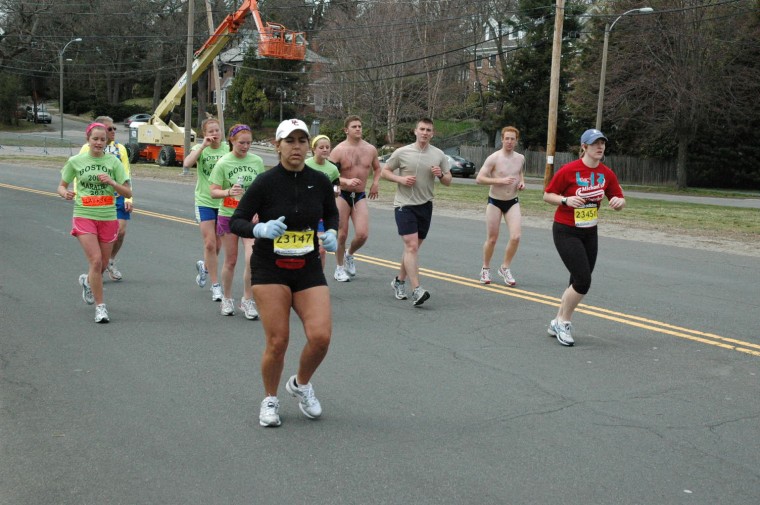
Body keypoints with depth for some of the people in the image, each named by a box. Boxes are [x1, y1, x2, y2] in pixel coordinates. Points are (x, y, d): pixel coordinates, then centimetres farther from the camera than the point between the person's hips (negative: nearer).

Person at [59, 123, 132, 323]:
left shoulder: (113, 162, 1)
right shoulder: (75, 161, 1)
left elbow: (128, 193, 0)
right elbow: (61, 186, 11)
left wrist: (111, 182, -17)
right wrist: (65, 193, -12)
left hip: (108, 218, 2)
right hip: (84, 217, -2)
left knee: (102, 265, 11)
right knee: (96, 261, -15)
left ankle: (87, 281, 47)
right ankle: (100, 306, -2)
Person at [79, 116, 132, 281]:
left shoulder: (120, 149, 7)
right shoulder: (87, 149, 0)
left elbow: (126, 176, 7)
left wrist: (128, 199, -1)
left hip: (117, 197, 2)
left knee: (120, 231, -4)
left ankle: (111, 262, 23)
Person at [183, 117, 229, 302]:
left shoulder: (228, 149, -1)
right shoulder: (200, 148, -3)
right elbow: (187, 164, -21)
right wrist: (203, 146, -22)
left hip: (223, 202, 2)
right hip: (205, 201, -2)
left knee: (218, 244, 11)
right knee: (210, 243, -5)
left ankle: (204, 266, 42)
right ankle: (216, 285, 5)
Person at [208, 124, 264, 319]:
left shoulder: (257, 161, 2)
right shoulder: (223, 163, -6)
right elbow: (213, 191, -7)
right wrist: (228, 192, -27)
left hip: (251, 217, 1)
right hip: (228, 215, -1)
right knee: (230, 261, 8)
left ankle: (247, 300, 3)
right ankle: (227, 299, 26)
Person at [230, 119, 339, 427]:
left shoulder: (320, 181, -1)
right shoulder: (265, 182, -11)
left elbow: (332, 213, 17)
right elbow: (236, 221, -7)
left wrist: (331, 233, -3)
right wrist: (260, 229, -26)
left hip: (309, 269, 3)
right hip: (269, 268, -3)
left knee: (321, 336, -10)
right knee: (277, 342, -5)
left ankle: (301, 384, 22)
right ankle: (270, 400, 21)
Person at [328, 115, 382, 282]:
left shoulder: (371, 149, 5)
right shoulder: (338, 150, -8)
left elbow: (377, 168, 22)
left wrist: (375, 183, 4)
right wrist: (347, 181, -25)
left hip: (360, 196, 3)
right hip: (342, 195, -3)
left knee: (362, 234, -9)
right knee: (342, 234, 2)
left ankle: (349, 254, 24)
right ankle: (340, 268, 21)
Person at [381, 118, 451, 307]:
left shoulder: (439, 155, 5)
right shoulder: (402, 152, -3)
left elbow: (448, 181, 11)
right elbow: (384, 171, 6)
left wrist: (441, 174, -12)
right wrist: (401, 179, -12)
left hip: (425, 206, 4)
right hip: (404, 204, -4)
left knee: (413, 247, 12)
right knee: (411, 246, -15)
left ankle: (399, 281, 31)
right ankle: (416, 291, -19)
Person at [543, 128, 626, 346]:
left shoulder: (607, 173, 0)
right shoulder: (569, 170, -14)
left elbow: (620, 200, 9)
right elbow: (547, 195, -7)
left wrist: (618, 202, -15)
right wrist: (566, 200, -24)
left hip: (590, 233, 6)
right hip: (565, 232, -6)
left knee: (579, 282, 10)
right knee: (583, 281, -14)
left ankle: (558, 323, 27)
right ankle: (563, 322, 7)